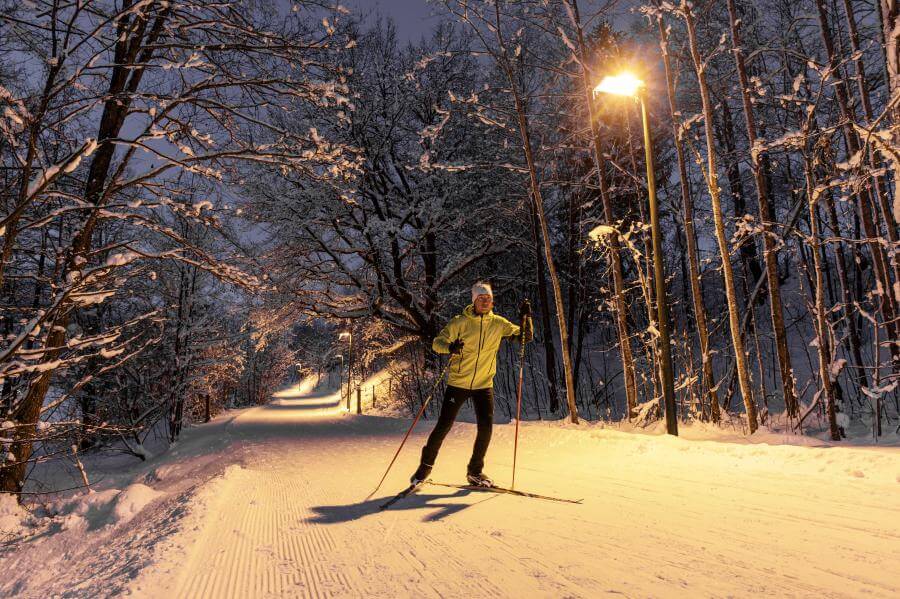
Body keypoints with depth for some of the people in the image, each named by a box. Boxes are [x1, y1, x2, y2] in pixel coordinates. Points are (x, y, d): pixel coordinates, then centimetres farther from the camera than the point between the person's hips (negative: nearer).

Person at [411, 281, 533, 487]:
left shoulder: (498, 323, 1)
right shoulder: (460, 322, -8)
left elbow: (526, 337, 5)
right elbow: (437, 343, -9)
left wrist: (526, 316, -11)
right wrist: (450, 347, -32)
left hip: (484, 385, 3)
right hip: (458, 383, -2)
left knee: (486, 427, -4)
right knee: (443, 426, -1)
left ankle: (475, 471, 17)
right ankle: (425, 466, 21)